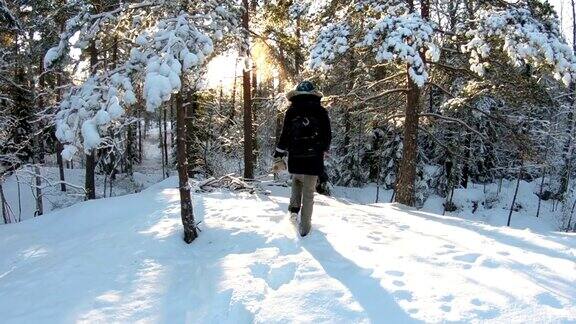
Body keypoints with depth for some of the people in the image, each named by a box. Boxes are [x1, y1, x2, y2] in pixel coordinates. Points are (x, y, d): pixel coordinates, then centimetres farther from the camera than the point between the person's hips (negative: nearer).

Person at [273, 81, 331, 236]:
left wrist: (278, 156, 7)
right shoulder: (321, 111, 1)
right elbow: (328, 136, 7)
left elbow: (285, 135, -2)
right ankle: (304, 227, 10)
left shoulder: (292, 111, 0)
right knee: (309, 194, 8)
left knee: (296, 181, 30)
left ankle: (294, 208, 16)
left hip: (295, 159, 1)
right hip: (314, 160, 0)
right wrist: (324, 151, 24)